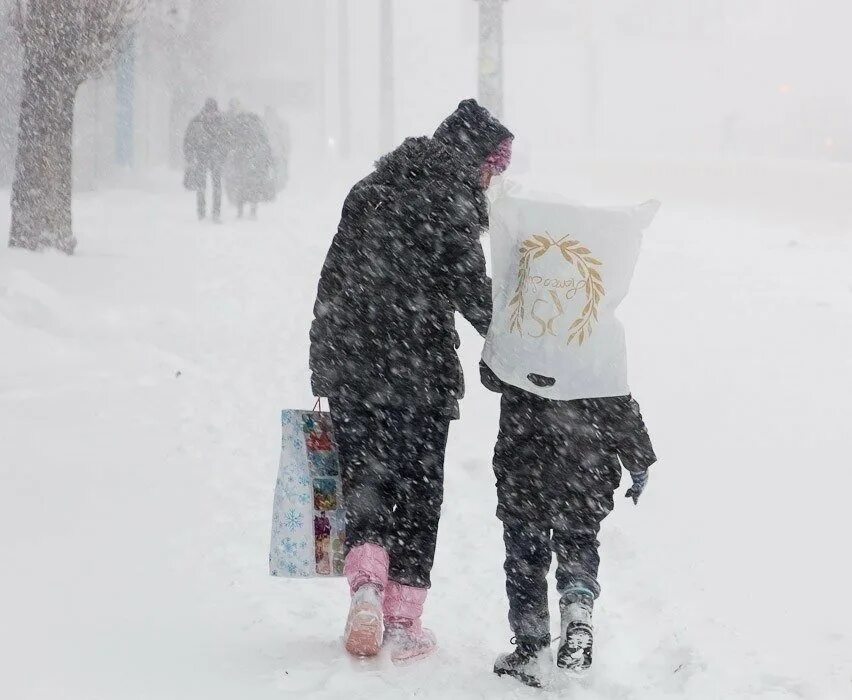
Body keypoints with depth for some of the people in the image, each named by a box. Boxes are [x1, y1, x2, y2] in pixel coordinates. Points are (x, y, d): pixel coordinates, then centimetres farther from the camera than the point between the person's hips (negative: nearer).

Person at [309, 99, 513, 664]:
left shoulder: (371, 189, 14)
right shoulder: (449, 201, -8)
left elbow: (333, 280, 16)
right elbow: (472, 290, -11)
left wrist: (326, 364, 20)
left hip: (347, 367, 5)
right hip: (419, 371, -5)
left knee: (365, 478, 12)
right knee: (417, 490, 5)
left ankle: (366, 586, -10)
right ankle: (402, 622, 7)